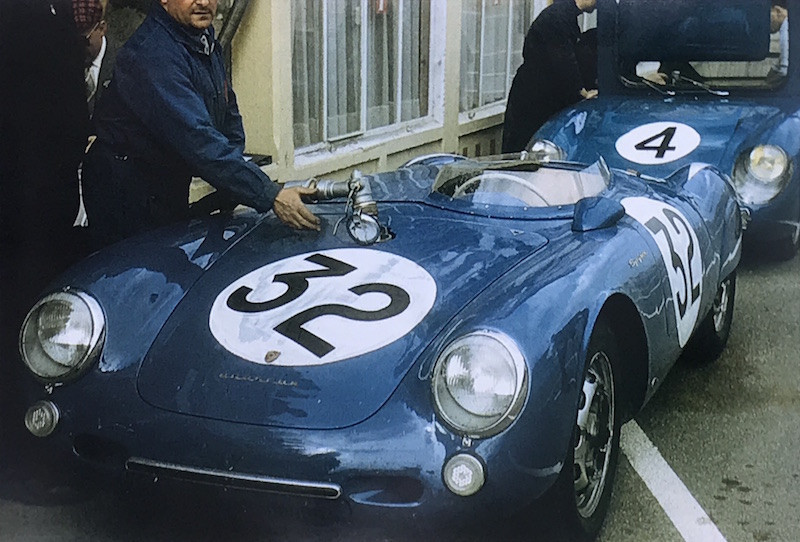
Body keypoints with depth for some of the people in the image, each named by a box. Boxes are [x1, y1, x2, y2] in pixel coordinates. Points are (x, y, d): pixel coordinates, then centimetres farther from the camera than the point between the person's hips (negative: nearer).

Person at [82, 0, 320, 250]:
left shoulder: (204, 38, 3)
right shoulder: (153, 54, -28)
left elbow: (229, 113, 13)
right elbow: (198, 140, -37)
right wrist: (270, 196, -40)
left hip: (172, 186, 9)